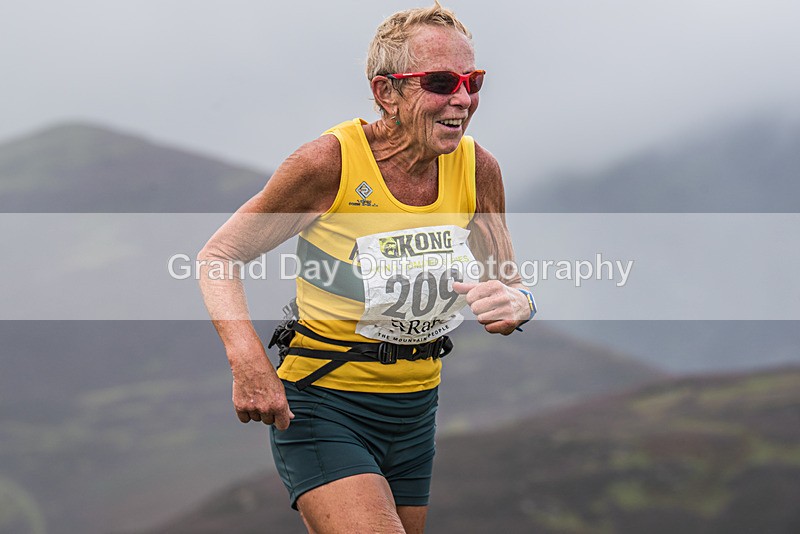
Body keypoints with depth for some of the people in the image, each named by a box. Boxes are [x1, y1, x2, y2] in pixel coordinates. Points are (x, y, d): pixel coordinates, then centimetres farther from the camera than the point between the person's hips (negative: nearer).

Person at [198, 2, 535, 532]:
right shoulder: (328, 162, -17)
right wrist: (248, 360, -25)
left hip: (415, 408, 6)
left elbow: (509, 285, 7)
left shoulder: (478, 170, -4)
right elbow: (219, 255, -9)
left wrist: (514, 304, -19)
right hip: (322, 405, -6)